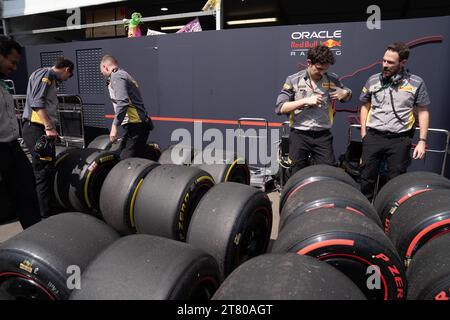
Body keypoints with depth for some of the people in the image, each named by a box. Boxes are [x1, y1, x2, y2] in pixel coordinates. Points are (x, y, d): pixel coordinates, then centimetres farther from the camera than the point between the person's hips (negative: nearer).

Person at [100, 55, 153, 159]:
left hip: (134, 125, -10)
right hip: (140, 123, 10)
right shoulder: (124, 75, 25)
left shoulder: (116, 76, -6)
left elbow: (122, 102, -21)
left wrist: (114, 126, -21)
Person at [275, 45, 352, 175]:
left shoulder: (333, 80, 7)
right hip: (299, 135, -2)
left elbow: (348, 96, 24)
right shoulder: (293, 80, -1)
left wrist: (344, 93, -1)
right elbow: (280, 108, -7)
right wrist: (305, 101, -15)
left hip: (323, 136, 2)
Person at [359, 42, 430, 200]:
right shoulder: (373, 80, 6)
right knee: (366, 180, 5)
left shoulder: (416, 83, 1)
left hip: (400, 140, -1)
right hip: (373, 138, 2)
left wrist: (422, 141, -1)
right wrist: (363, 132, 8)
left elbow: (423, 112, 5)